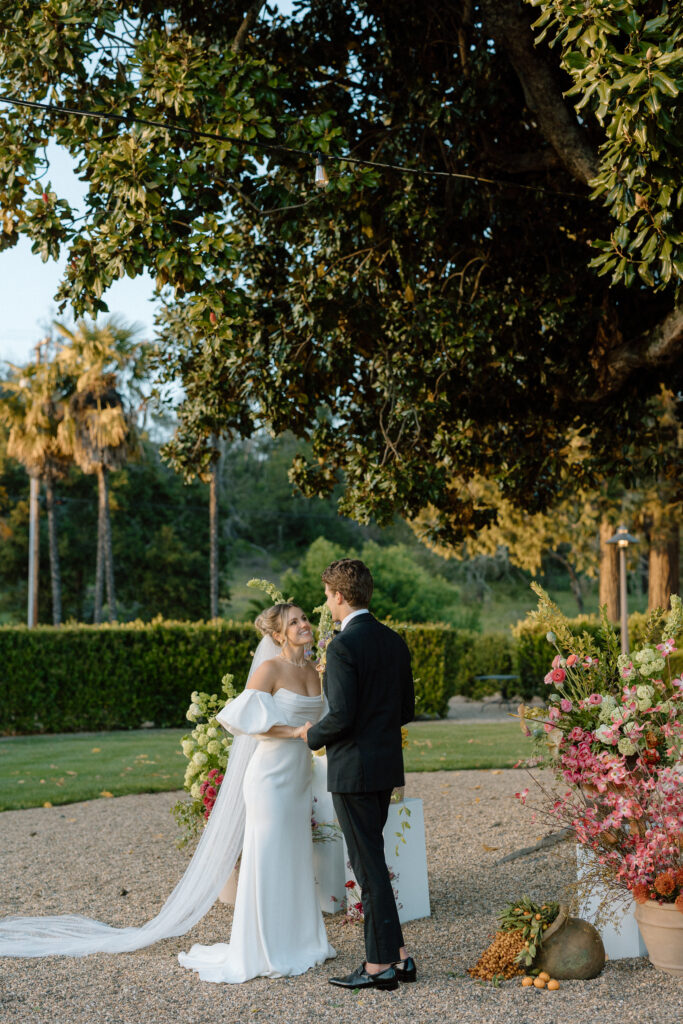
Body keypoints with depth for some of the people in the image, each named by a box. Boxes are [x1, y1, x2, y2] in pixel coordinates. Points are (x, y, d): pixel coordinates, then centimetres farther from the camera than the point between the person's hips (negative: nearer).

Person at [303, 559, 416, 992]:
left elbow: (341, 716, -21)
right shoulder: (394, 641, 8)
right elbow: (407, 709, 13)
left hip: (354, 769, -8)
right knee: (371, 861, 18)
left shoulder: (343, 647, -17)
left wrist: (313, 734, -3)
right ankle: (397, 954, 21)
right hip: (388, 765, 8)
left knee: (369, 866, -1)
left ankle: (382, 965, 6)